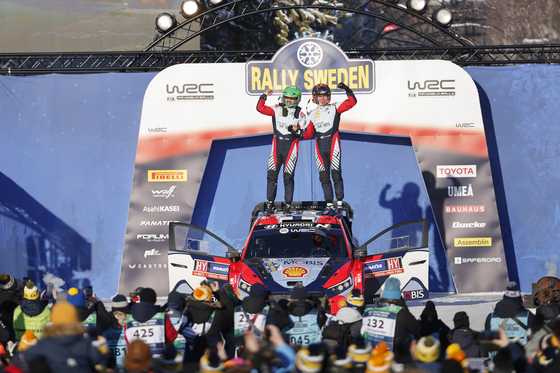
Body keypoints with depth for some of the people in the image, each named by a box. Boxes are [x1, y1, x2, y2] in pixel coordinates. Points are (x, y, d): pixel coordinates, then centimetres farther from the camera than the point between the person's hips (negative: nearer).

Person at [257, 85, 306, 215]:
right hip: (277, 144, 1)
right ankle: (270, 203, -1)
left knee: (288, 176, -3)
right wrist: (264, 95, -5)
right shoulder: (277, 109, 9)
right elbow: (260, 108, 1)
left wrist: (297, 130, -16)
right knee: (272, 174, -6)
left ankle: (288, 204, 5)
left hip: (291, 146, -1)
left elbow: (304, 133, 4)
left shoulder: (300, 114, 8)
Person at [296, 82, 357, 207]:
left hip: (333, 144, -4)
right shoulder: (312, 114, 17)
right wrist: (297, 132, -2)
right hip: (320, 147, 4)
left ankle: (339, 201, -4)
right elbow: (308, 133, 15)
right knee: (324, 176, 2)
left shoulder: (334, 107, 7)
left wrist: (347, 90, -16)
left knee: (336, 173, -8)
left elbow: (351, 102, -4)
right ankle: (329, 203, 5)